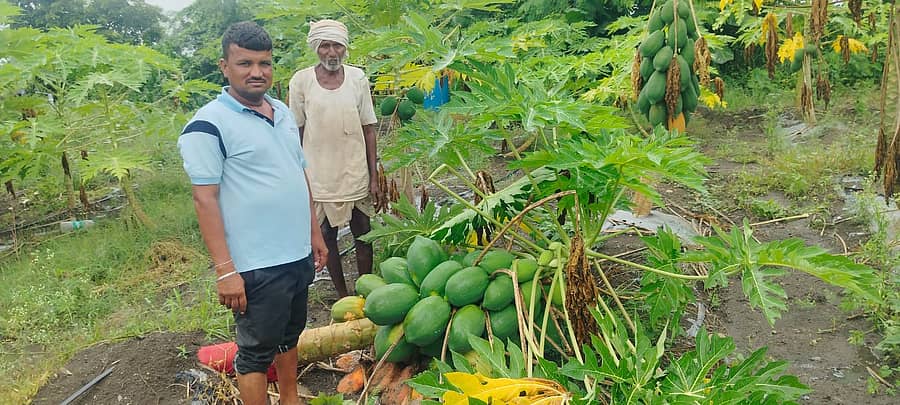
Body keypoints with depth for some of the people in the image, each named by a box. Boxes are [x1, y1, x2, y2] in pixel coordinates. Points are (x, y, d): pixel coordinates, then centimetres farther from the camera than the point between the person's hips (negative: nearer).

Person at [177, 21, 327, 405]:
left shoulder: (283, 112, 9)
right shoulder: (209, 125, -14)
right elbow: (205, 200, -16)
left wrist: (315, 233, 16)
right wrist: (225, 270, -19)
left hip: (298, 255, 8)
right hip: (256, 267, -8)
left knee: (290, 335, 23)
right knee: (257, 352, 8)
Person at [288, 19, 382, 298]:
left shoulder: (357, 78, -1)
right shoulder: (301, 81, -5)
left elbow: (368, 129, 2)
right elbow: (296, 133, 1)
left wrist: (374, 178, 1)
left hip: (356, 175, 1)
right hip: (319, 177, -1)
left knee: (363, 234, 9)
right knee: (327, 236, 10)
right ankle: (342, 295, 27)